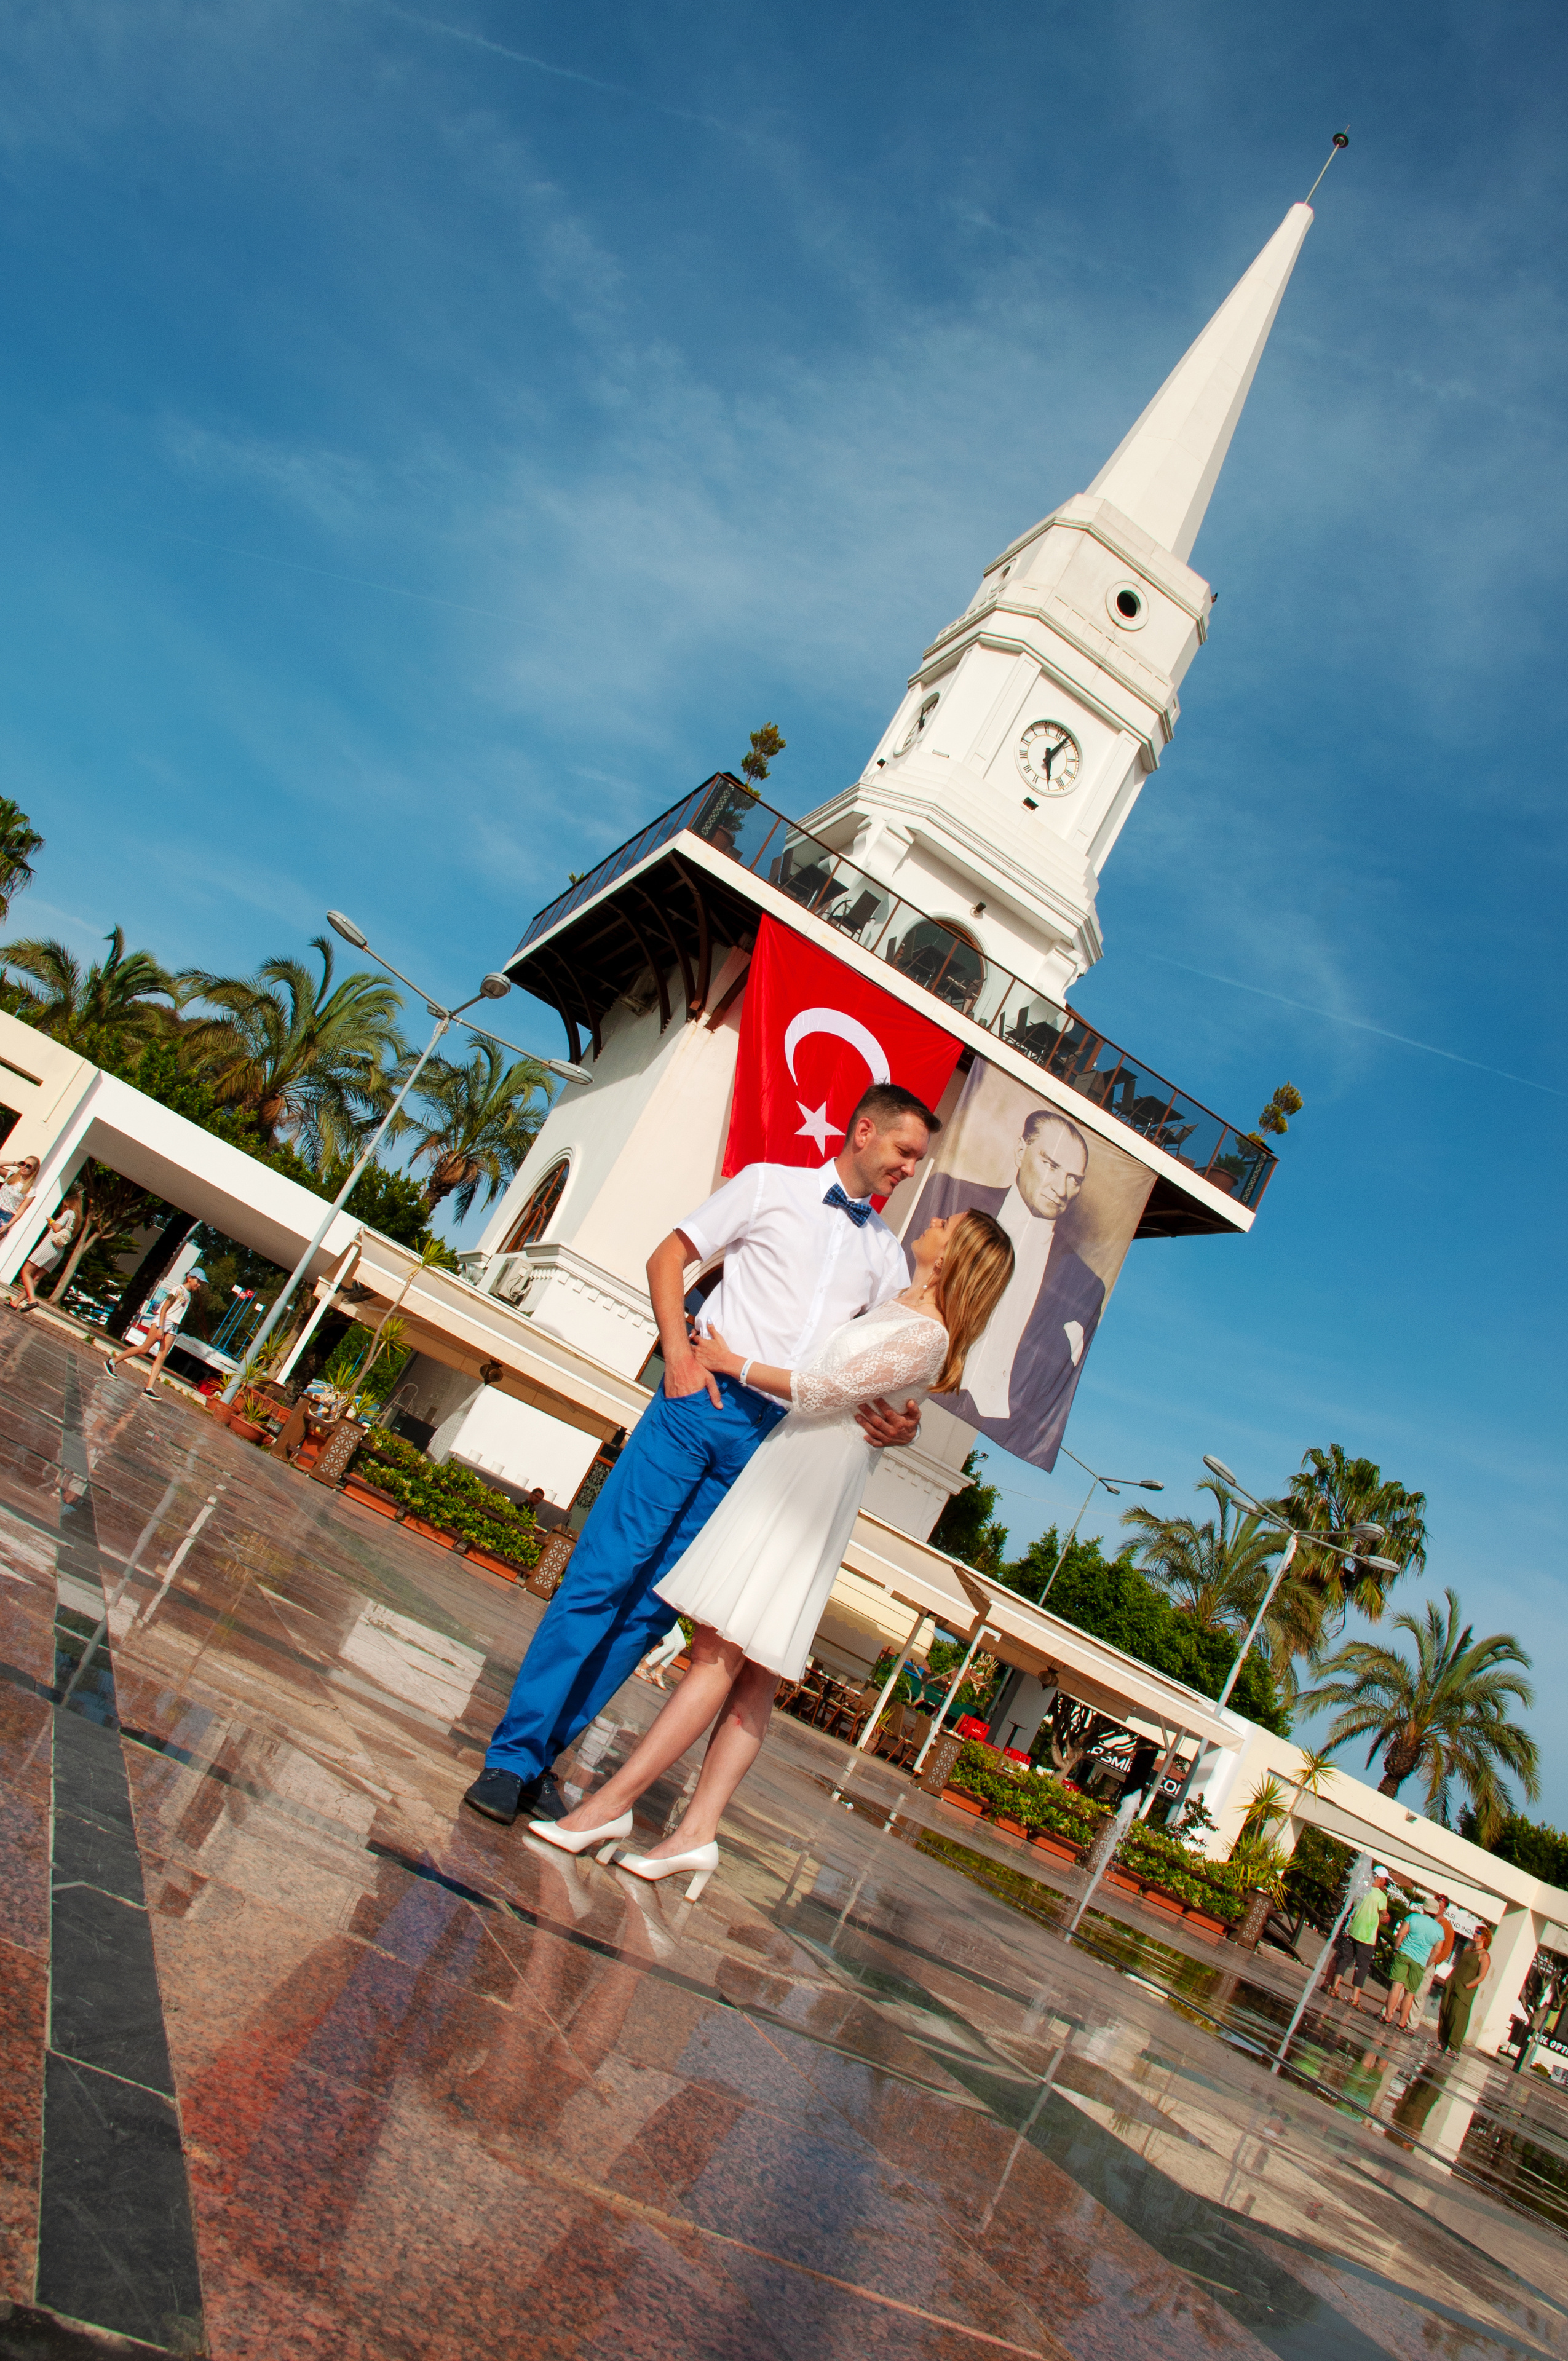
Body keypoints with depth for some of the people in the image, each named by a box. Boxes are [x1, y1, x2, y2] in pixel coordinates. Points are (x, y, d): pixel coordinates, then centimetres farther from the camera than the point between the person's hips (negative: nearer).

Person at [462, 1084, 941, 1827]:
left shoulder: (887, 1252, 17)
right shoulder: (772, 1184, 6)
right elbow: (668, 1257, 6)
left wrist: (901, 1421, -7)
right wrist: (680, 1353, -7)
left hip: (774, 1434, 3)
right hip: (703, 1401, -3)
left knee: (655, 1602, 3)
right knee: (604, 1575, -7)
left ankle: (540, 1754, 13)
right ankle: (513, 1752, 2)